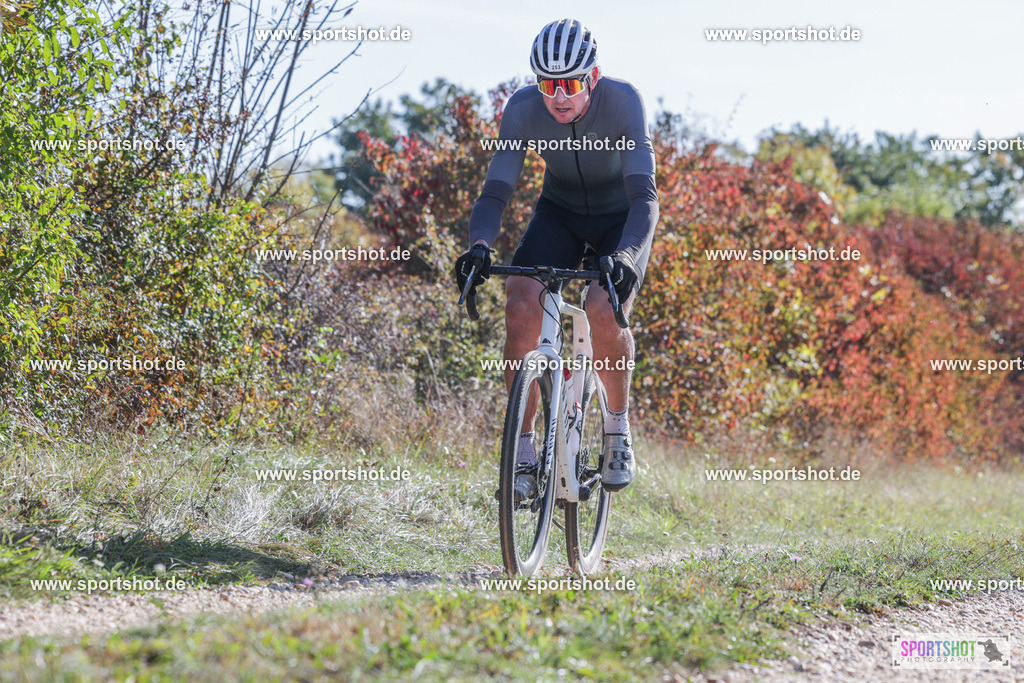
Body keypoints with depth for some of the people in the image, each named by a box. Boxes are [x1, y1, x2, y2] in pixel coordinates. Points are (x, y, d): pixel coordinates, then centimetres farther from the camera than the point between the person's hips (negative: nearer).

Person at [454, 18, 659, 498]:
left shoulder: (622, 101, -30)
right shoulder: (523, 108, -23)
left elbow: (644, 195, -37)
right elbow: (496, 190, -23)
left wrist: (626, 257, -54)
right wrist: (479, 246, -44)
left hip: (621, 218, -2)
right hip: (559, 211, 2)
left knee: (605, 314, -28)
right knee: (521, 309, -22)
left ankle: (618, 431, -2)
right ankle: (523, 451, -11)